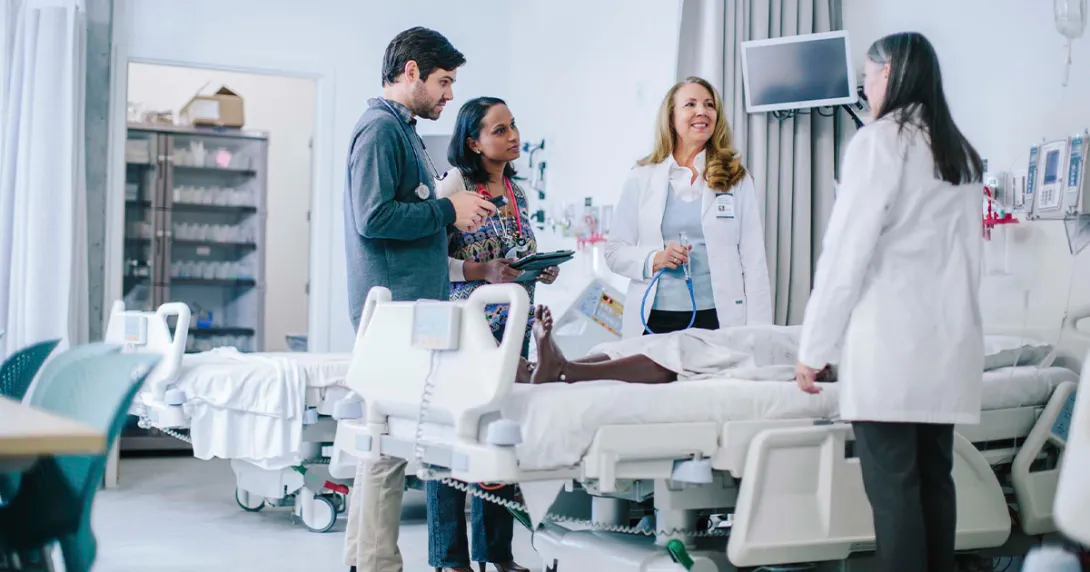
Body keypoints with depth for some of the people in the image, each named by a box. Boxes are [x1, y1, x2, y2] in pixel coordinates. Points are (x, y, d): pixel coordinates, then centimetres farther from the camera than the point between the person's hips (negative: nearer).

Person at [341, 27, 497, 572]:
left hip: (410, 306, 10)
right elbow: (374, 219, -20)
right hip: (395, 306, -10)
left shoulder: (403, 130, 21)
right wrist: (448, 210, -12)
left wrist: (454, 219, 14)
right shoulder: (381, 128, -10)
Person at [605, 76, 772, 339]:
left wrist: (759, 334, -4)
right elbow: (615, 251, 7)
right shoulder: (641, 178, 8)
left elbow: (753, 262, 3)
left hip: (717, 318, 0)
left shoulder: (736, 179, 7)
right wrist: (654, 259, -12)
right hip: (654, 320, 0)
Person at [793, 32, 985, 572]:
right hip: (950, 343, 7)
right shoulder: (961, 152, 13)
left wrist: (814, 348, -6)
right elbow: (966, 254, 14)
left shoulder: (879, 141, -7)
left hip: (890, 344, -7)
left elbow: (845, 253, -10)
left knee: (894, 487, -5)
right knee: (934, 480, 10)